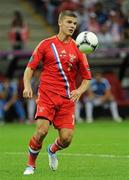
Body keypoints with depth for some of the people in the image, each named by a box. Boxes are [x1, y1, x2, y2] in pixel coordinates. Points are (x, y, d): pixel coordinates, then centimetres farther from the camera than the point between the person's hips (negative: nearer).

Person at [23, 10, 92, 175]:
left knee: (66, 138, -7)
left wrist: (79, 91, -10)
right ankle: (31, 164, 4)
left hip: (67, 99, 2)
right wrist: (27, 86, -11)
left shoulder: (77, 49, 7)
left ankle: (52, 150, 30)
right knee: (42, 130, -20)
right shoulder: (46, 44, 3)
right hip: (47, 94, -2)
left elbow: (86, 78, 10)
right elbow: (30, 68, 6)